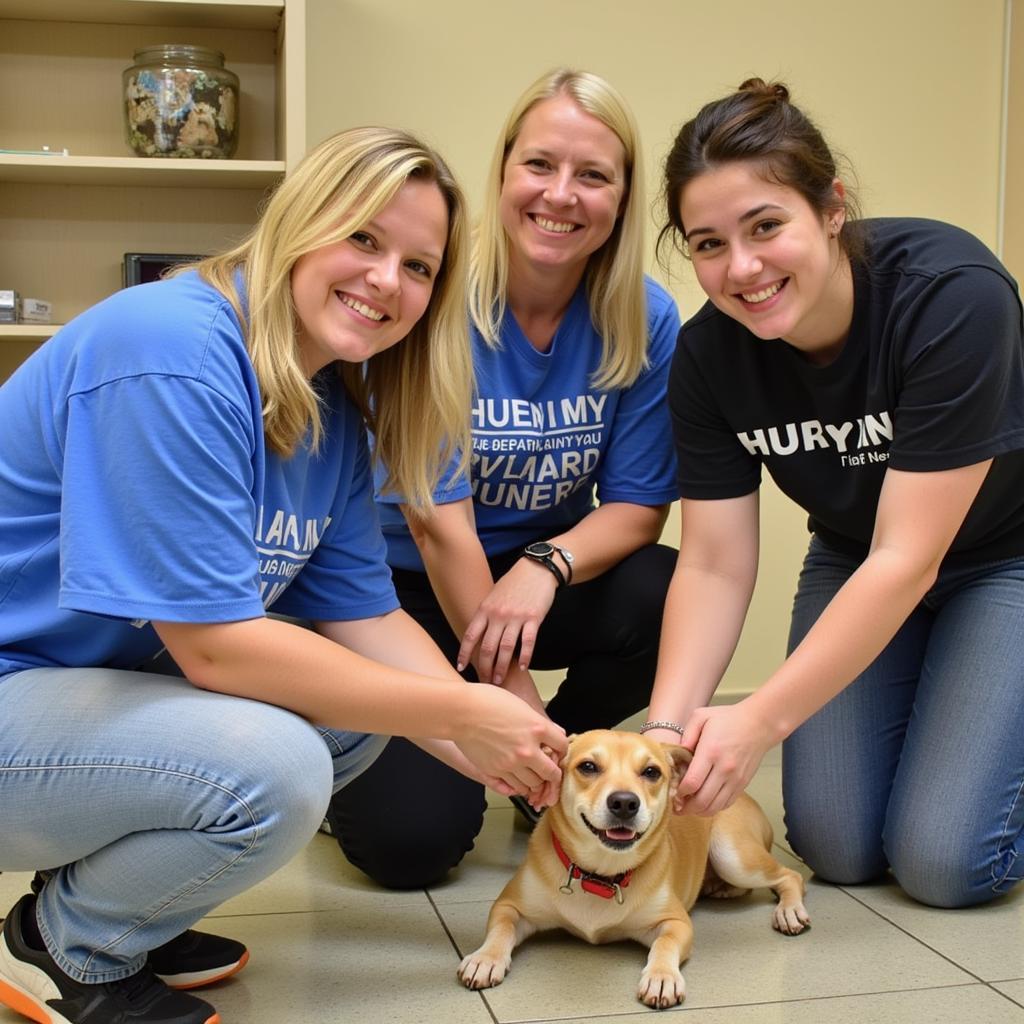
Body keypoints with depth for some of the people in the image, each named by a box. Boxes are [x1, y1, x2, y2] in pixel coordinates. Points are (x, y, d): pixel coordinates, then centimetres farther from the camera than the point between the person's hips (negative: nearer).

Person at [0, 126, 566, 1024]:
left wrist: (502, 755, -9)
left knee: (361, 716, 1)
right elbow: (214, 644, -28)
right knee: (271, 771, -28)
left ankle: (114, 909, 14)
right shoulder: (171, 354, -26)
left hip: (119, 680, 9)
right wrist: (463, 714, -22)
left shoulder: (335, 409, 2)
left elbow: (364, 617, 3)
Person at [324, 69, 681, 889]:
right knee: (412, 839, -20)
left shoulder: (645, 319, -10)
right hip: (406, 585, -4)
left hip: (535, 580, 4)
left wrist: (547, 567, -30)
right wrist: (515, 699, -20)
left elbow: (637, 506, -7)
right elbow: (437, 521, -22)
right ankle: (374, 754, 19)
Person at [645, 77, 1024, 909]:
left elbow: (909, 559, -33)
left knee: (944, 861, -13)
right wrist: (668, 728, -31)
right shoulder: (707, 355, -18)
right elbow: (714, 565, -16)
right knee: (836, 846, -4)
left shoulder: (953, 295, -33)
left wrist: (760, 719, -38)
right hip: (855, 561, 4)